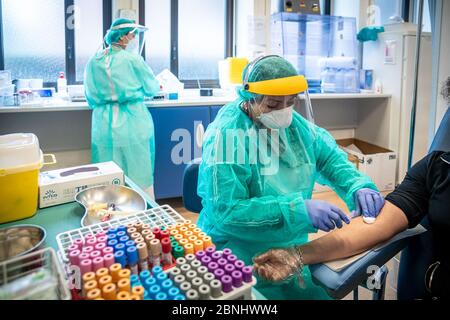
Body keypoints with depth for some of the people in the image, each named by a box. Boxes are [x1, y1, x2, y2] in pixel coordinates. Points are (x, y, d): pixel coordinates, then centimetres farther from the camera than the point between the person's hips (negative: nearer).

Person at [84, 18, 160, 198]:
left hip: (104, 127, 4)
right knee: (138, 175, 6)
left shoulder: (93, 62, 6)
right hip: (132, 125, -4)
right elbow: (152, 89, 6)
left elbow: (91, 99, 14)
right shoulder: (133, 59, -5)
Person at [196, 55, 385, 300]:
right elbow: (225, 210, -26)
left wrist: (358, 186, -12)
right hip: (240, 253, -6)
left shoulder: (295, 123, 1)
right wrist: (298, 209, -33)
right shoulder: (226, 134, -22)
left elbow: (329, 157, 8)